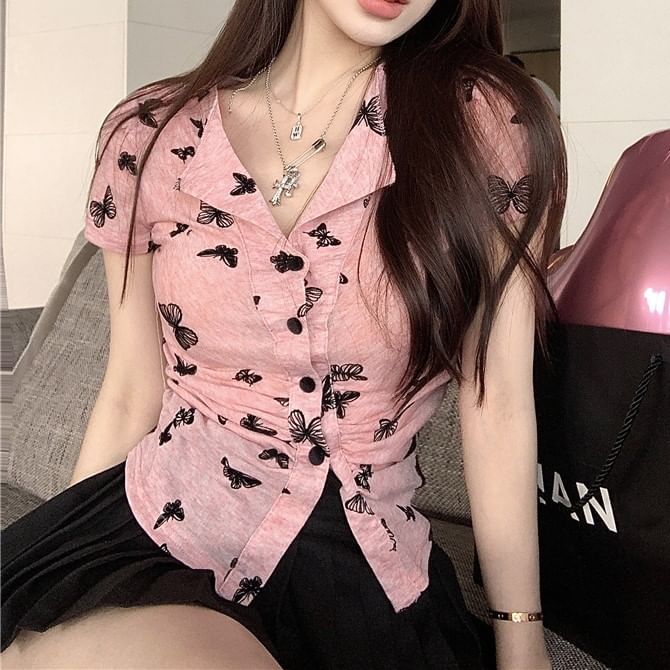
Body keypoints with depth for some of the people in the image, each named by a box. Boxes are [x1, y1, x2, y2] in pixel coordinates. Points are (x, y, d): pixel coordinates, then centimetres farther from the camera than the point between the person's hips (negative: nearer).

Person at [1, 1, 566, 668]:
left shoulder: (488, 122, -5)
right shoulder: (148, 136, 1)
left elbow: (496, 398, -4)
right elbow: (130, 395, 7)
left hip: (361, 574, 1)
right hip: (154, 531, 0)